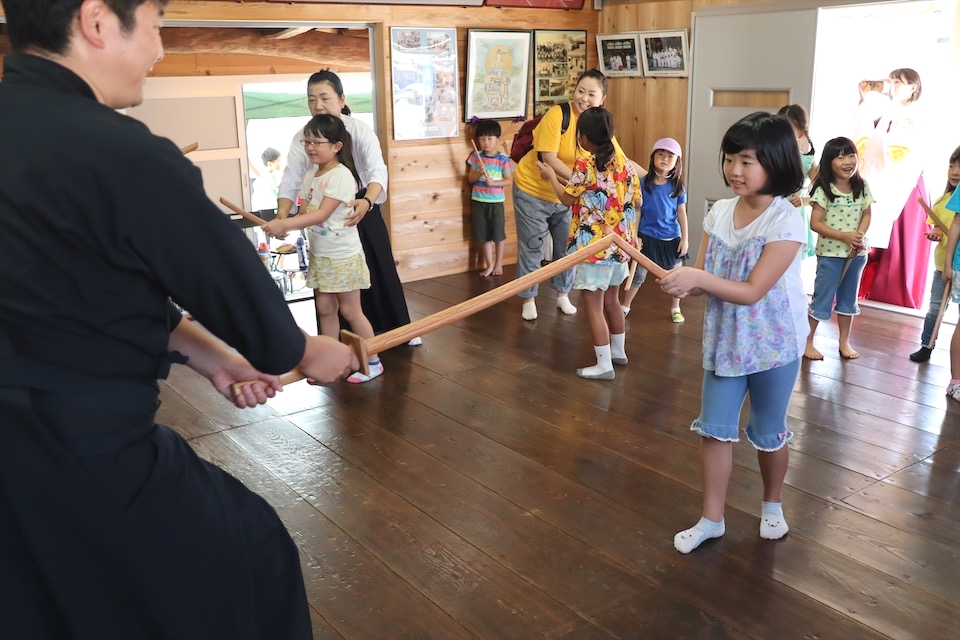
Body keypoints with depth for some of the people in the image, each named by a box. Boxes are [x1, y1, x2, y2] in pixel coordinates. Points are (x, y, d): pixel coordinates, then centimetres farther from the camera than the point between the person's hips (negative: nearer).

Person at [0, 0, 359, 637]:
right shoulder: (122, 155, -24)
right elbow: (236, 287, -12)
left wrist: (208, 355, 12)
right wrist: (307, 352, 8)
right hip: (90, 457, -8)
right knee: (251, 557, 14)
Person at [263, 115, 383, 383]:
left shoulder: (341, 175, -19)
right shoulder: (310, 177, 6)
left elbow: (322, 215, -27)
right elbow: (305, 213, 7)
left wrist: (284, 223, -33)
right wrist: (283, 226, -13)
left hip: (343, 256, -8)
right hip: (319, 255, 8)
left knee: (350, 310, 1)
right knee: (325, 308, 12)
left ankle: (373, 362, 14)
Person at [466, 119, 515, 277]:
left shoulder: (503, 159, -7)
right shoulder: (476, 157, 0)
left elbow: (509, 181, -6)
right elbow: (470, 179, 2)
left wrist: (494, 182, -20)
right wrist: (479, 173, -17)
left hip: (496, 201, -2)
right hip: (478, 201, 2)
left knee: (498, 235, 7)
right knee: (484, 235, 9)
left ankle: (498, 264, 21)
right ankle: (489, 265, 19)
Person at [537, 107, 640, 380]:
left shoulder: (584, 165, -14)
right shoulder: (624, 161, 4)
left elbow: (566, 199, -2)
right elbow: (636, 200, 9)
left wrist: (551, 176, 13)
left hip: (594, 245, -7)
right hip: (620, 243, 7)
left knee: (593, 305, -1)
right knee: (611, 300, 21)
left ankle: (604, 365, 1)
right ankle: (618, 351, 34)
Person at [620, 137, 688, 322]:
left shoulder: (677, 186, -2)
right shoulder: (643, 183, -7)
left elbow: (682, 214, 2)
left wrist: (685, 238, -2)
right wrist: (634, 235, -6)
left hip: (671, 238, 2)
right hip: (647, 236, -2)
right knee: (638, 275, 7)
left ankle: (675, 309, 31)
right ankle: (625, 307, 22)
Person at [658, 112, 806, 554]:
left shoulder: (786, 222, -19)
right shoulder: (719, 212, -2)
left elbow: (752, 291, -24)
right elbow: (702, 278, -3)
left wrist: (700, 278, -35)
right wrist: (683, 283, -25)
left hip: (773, 344, -4)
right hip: (724, 341, 5)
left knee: (768, 433, 14)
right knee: (714, 430, 7)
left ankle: (772, 505, 40)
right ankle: (711, 519, 21)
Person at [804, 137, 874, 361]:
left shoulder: (862, 187, 1)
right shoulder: (823, 190, -14)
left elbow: (867, 214, 6)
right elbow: (815, 223, -16)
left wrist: (860, 236, -14)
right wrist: (844, 236, -23)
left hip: (857, 253, 5)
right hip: (830, 253, -5)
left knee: (848, 298, 15)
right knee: (822, 299, 2)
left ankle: (844, 342, 26)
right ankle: (807, 341, 14)